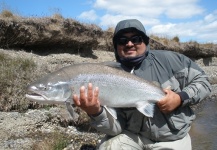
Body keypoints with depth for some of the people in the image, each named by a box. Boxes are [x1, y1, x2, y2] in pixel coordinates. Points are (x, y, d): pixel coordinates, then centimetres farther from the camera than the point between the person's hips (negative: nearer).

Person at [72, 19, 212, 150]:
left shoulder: (168, 60, -9)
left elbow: (202, 80, -1)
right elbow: (116, 126, -13)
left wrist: (181, 98, -19)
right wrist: (96, 112, -34)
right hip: (133, 136, 0)